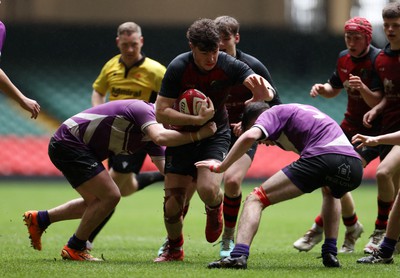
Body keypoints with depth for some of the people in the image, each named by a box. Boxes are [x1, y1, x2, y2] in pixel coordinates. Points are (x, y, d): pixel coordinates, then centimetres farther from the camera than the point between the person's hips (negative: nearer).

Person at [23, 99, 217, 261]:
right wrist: (197, 135, -33)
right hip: (68, 143, -10)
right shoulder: (143, 109, -20)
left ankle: (39, 219, 31)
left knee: (96, 202, 20)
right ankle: (74, 249, 4)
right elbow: (160, 137, -38)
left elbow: (165, 166, 2)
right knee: (110, 196, -11)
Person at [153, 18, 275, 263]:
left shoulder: (229, 65, -18)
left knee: (208, 189, -26)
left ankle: (215, 208, 13)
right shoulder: (178, 68, -20)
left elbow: (266, 88, -27)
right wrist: (197, 119, -32)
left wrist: (264, 93, -52)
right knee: (173, 201, -5)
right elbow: (161, 113, -20)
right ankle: (174, 248, 26)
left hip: (216, 134, 0)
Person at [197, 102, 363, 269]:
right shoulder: (303, 110, 37)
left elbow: (249, 137, -6)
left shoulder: (272, 113, 14)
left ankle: (238, 255, -21)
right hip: (354, 165, 7)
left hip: (321, 158, -7)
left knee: (256, 199, 1)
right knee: (330, 193, 43)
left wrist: (221, 166, 2)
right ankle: (330, 254, 28)